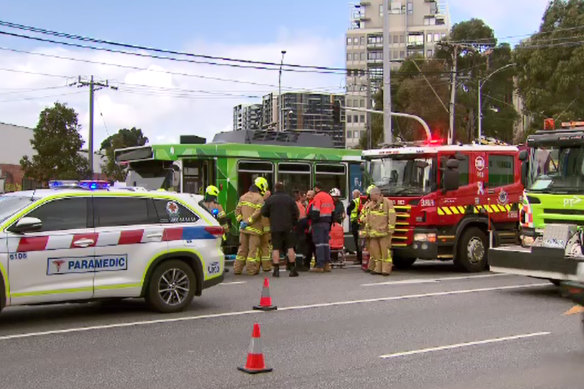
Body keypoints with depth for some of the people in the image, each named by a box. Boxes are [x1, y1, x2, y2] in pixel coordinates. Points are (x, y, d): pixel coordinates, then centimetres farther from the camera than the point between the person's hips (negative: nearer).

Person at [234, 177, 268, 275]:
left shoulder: (243, 197, 13)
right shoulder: (259, 199, -10)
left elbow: (237, 210, 10)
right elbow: (258, 212, -20)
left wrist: (241, 220, 2)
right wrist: (248, 222, -16)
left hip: (243, 228, 6)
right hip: (254, 228, -6)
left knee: (242, 249, 12)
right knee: (253, 249, 0)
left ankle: (237, 269, 13)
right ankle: (252, 269, 1)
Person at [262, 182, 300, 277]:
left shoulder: (270, 199, -1)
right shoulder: (290, 199, 1)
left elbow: (264, 213, 2)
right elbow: (296, 212, 1)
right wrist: (293, 223, 14)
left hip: (275, 227, 0)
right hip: (288, 227, 0)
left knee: (276, 249, 2)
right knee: (290, 248, 4)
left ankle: (276, 270, -2)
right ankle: (293, 269, 3)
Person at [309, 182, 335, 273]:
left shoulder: (317, 197, -11)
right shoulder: (329, 197, 14)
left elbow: (315, 211, -18)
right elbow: (332, 211, 18)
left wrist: (312, 221, -13)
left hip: (319, 223, -8)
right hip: (327, 223, 8)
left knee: (319, 244, -6)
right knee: (326, 243, 13)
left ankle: (320, 266, -6)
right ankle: (327, 264, 14)